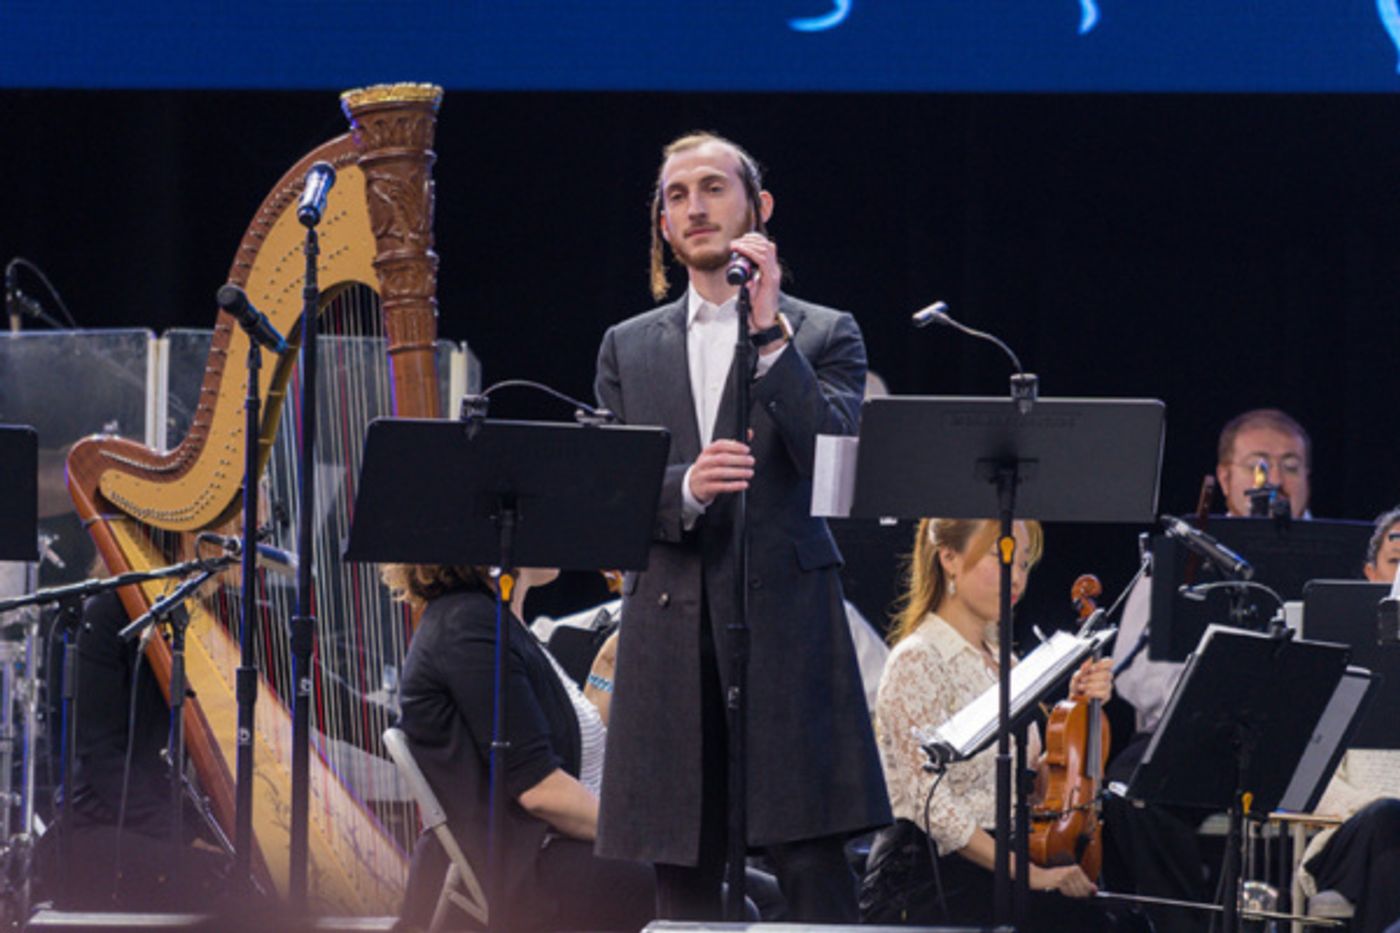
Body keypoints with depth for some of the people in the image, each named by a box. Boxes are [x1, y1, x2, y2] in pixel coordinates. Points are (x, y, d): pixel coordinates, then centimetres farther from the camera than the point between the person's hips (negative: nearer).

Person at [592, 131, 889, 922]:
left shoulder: (824, 335, 9)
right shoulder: (628, 348, 17)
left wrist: (769, 332, -13)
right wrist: (684, 488, -13)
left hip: (787, 625, -3)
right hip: (672, 629, 3)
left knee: (813, 865, -10)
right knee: (682, 875, 1)